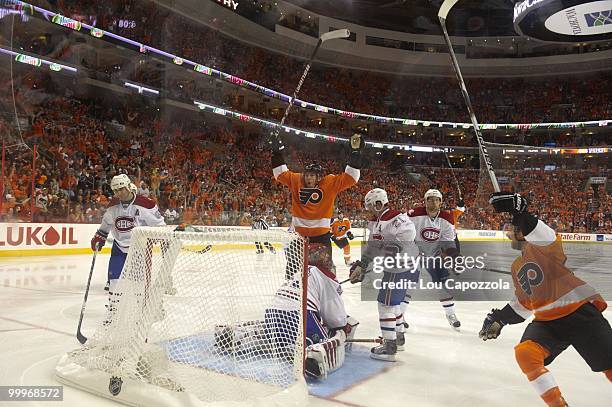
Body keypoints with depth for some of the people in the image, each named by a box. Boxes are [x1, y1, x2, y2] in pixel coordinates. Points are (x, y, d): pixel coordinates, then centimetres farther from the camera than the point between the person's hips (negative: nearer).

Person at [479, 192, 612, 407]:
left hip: (579, 311, -6)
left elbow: (546, 237, -29)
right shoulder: (517, 267, 20)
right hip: (547, 320, 7)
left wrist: (519, 211, -41)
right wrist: (499, 318, 16)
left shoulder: (542, 247, -3)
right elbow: (523, 303, 25)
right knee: (524, 353, -17)